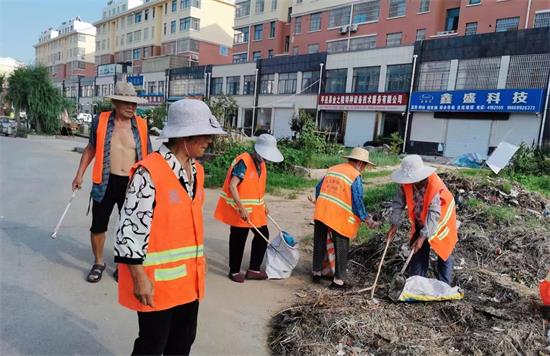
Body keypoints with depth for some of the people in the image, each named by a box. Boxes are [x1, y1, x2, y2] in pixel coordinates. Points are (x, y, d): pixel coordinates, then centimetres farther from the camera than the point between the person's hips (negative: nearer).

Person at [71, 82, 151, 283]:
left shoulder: (141, 125, -1)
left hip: (132, 184, 0)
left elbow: (148, 155, 6)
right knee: (98, 226, 10)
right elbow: (91, 149, 11)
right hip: (106, 182, 0)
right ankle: (98, 263, 33)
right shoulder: (100, 121, -2)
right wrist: (80, 174, 7)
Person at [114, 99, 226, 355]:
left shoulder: (197, 170, 6)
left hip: (189, 275, 7)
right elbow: (130, 228, -18)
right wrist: (139, 277, -17)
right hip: (156, 279, -7)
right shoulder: (149, 171, -19)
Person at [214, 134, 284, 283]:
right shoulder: (243, 162, -20)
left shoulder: (261, 163, 7)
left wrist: (263, 205, 18)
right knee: (238, 240, 4)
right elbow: (232, 186, -24)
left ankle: (253, 270, 23)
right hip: (240, 210, -8)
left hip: (255, 209, 8)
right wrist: (242, 208, -27)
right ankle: (234, 271, 22)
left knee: (263, 236, 11)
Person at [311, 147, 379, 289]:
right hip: (339, 216, -6)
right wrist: (366, 218, -3)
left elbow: (318, 188, 19)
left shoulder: (332, 169, 15)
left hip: (321, 212, 6)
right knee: (341, 249, 7)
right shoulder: (356, 176, -5)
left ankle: (316, 273, 31)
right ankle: (338, 281, 12)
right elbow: (357, 200, -12)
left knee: (319, 244, 18)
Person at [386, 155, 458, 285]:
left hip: (440, 222, -5)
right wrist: (394, 224, -20)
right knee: (417, 252, 11)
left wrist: (423, 236, -42)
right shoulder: (406, 184, -22)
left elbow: (434, 214, -39)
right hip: (420, 223, 5)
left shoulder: (435, 186, -37)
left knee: (444, 254, 8)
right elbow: (398, 203, -13)